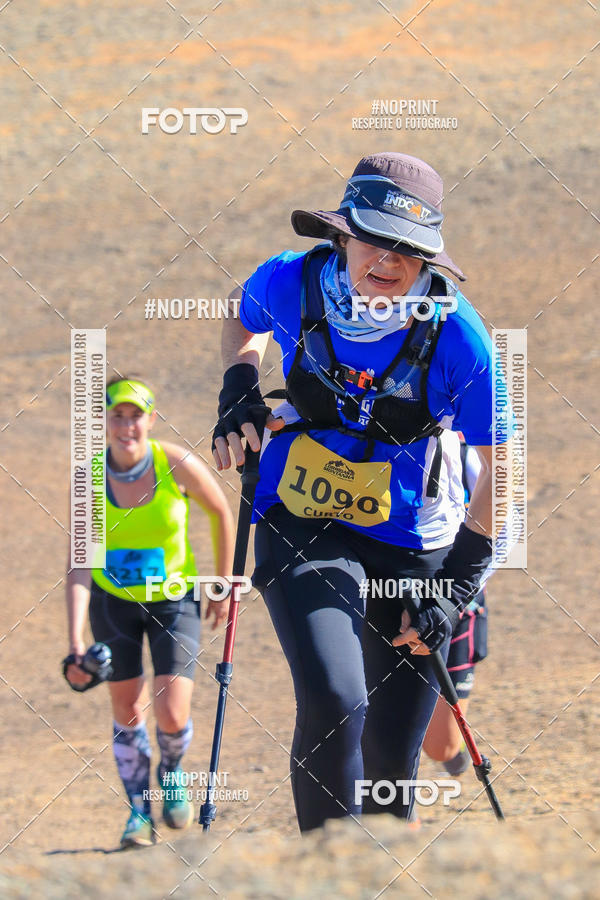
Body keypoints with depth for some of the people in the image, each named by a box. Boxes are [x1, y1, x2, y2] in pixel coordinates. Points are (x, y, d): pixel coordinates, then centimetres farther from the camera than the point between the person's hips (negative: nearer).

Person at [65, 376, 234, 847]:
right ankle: (140, 810, 26)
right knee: (127, 712, 5)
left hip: (174, 599, -1)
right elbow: (79, 565, -23)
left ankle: (170, 773, 25)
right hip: (113, 600, 1)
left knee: (173, 718, -10)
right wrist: (76, 641, -33)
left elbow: (222, 515, -2)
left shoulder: (178, 466, -21)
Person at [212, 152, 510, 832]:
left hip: (413, 544, 0)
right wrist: (238, 393, -2)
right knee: (332, 703, -25)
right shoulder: (291, 284, -13)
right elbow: (242, 320, 15)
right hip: (302, 528, 0)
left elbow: (500, 465, -8)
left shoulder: (455, 334, -19)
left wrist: (460, 585, -8)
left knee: (391, 766, 5)